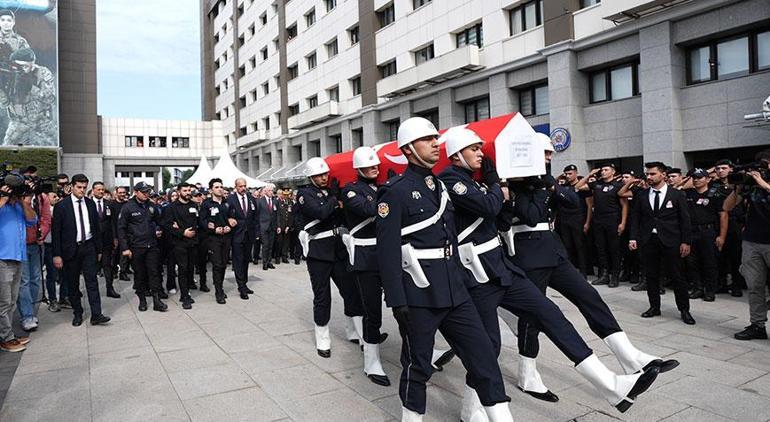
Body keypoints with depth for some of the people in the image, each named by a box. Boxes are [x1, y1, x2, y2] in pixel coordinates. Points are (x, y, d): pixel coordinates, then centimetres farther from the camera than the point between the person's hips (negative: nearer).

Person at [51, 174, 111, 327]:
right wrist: (57, 254, -9)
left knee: (92, 281, -2)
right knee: (72, 284, 8)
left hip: (88, 247, 2)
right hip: (71, 249, -2)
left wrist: (99, 249, 10)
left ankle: (96, 315, -3)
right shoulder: (61, 206, -4)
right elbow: (56, 231, -5)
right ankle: (77, 313, 20)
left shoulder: (90, 204, 6)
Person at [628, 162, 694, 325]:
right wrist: (633, 238, -2)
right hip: (648, 240, 3)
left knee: (676, 276, 2)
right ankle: (654, 307, 21)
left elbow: (685, 219, 0)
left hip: (670, 241, -2)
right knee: (651, 275, 9)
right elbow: (635, 217, 7)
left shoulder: (677, 194, 0)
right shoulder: (641, 195, 6)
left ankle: (684, 310, 15)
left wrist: (686, 241, -5)